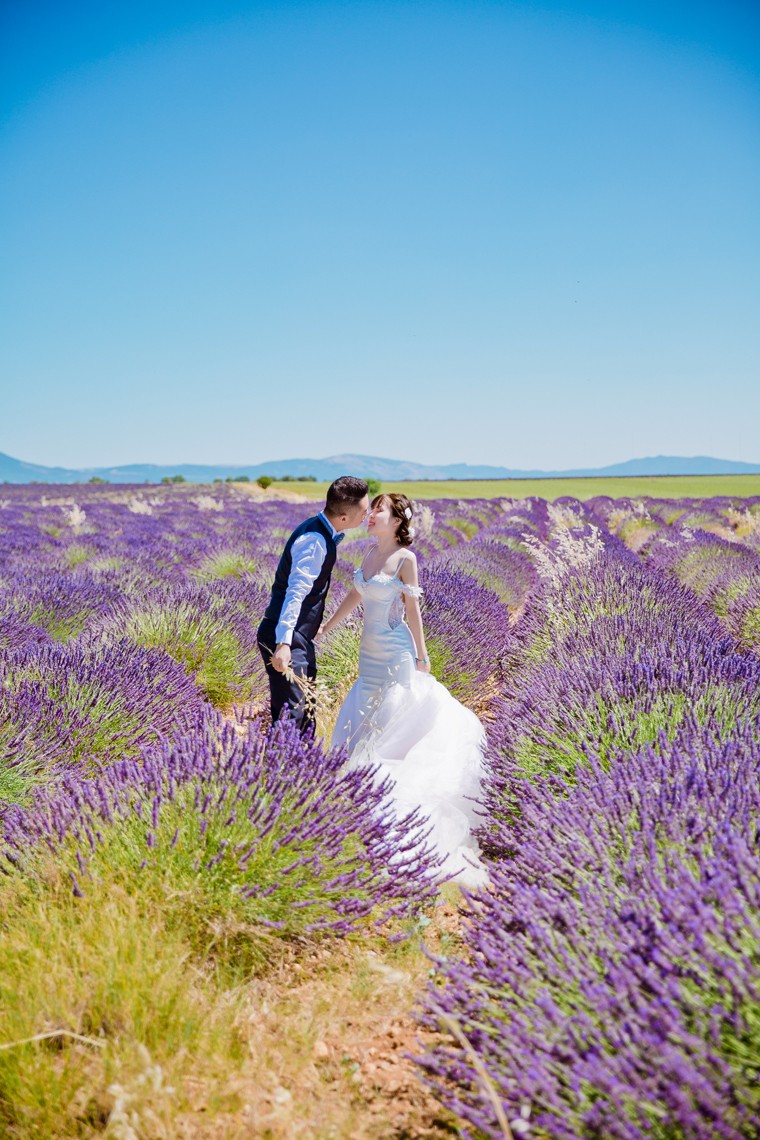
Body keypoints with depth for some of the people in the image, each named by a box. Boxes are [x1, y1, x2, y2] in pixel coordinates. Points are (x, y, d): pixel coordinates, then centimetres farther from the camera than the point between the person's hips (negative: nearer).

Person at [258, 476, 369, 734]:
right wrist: (283, 643, -37)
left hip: (301, 637, 10)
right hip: (286, 640, -10)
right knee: (291, 715, -12)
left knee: (305, 711, 18)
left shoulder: (323, 533, 10)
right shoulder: (314, 541, -21)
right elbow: (295, 593, -31)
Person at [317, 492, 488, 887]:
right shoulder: (371, 551, 6)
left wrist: (422, 657, -5)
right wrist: (326, 627, 16)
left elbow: (412, 610, -10)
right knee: (365, 719, 13)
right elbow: (356, 595, 14)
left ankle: (400, 793, 15)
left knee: (395, 720, 2)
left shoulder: (405, 558, -13)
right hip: (370, 650, 7)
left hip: (395, 652, -7)